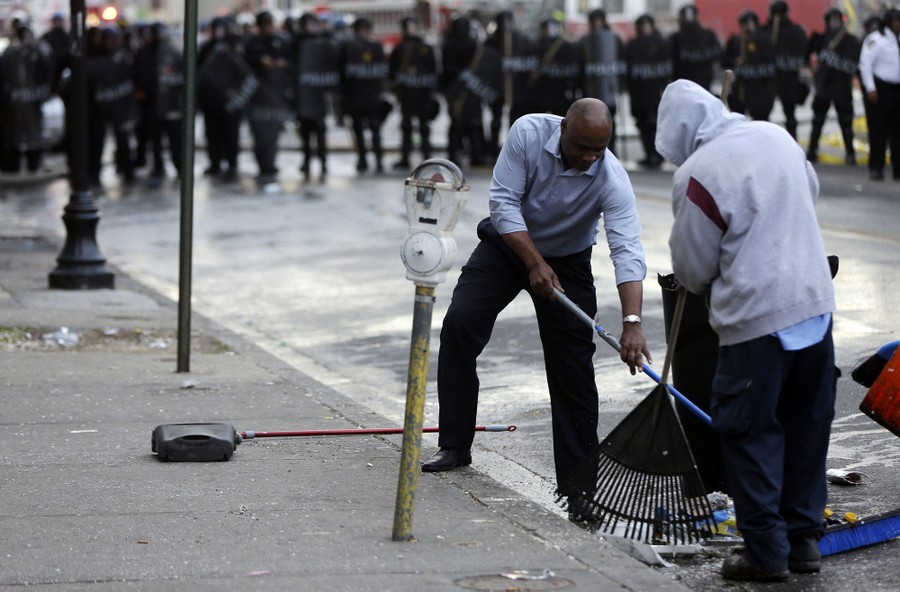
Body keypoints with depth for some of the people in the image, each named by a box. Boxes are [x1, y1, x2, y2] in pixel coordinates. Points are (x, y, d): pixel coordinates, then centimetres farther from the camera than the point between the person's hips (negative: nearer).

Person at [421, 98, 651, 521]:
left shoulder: (612, 180, -30)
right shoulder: (528, 133, -27)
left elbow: (627, 251, -37)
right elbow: (503, 202, -23)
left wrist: (632, 321, -49)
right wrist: (535, 264, -29)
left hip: (567, 261, -1)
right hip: (508, 244, 1)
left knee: (573, 367, -6)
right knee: (459, 324, -15)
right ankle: (455, 446, -5)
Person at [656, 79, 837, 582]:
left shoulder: (698, 173, -15)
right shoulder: (777, 136, 6)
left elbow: (692, 268, -6)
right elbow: (812, 192, 25)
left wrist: (706, 285, 16)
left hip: (756, 318, -7)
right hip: (815, 305, 7)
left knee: (750, 433, 4)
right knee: (807, 426, 15)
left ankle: (767, 553, 6)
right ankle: (805, 538, 23)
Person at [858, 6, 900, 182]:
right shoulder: (875, 39, -5)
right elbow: (865, 64, -8)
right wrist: (870, 88, -14)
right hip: (881, 88, -6)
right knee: (878, 129, -5)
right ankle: (876, 168, 0)